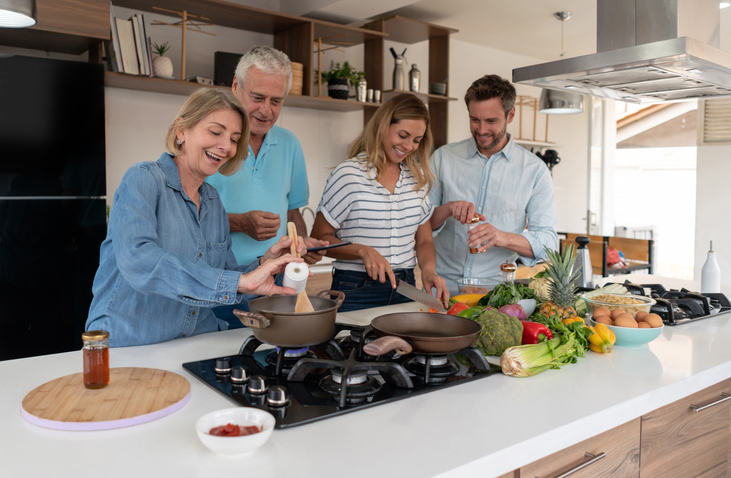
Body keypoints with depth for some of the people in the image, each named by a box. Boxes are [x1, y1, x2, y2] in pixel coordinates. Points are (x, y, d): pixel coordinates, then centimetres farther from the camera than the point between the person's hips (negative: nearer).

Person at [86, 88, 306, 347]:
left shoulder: (213, 201, 11)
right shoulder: (144, 180, -9)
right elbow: (137, 260, -28)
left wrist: (263, 264, -6)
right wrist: (239, 281, -32)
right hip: (128, 348, -5)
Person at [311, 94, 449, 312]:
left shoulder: (418, 176, 8)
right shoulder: (349, 174, -10)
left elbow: (424, 240, 11)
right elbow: (319, 238, -7)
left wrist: (428, 270, -9)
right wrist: (363, 250, -21)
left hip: (404, 289, 5)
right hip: (356, 292, -5)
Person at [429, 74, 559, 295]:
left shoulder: (534, 170, 5)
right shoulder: (443, 157, 7)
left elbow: (548, 242, 0)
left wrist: (503, 238, -19)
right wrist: (447, 210, -14)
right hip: (443, 285, 1)